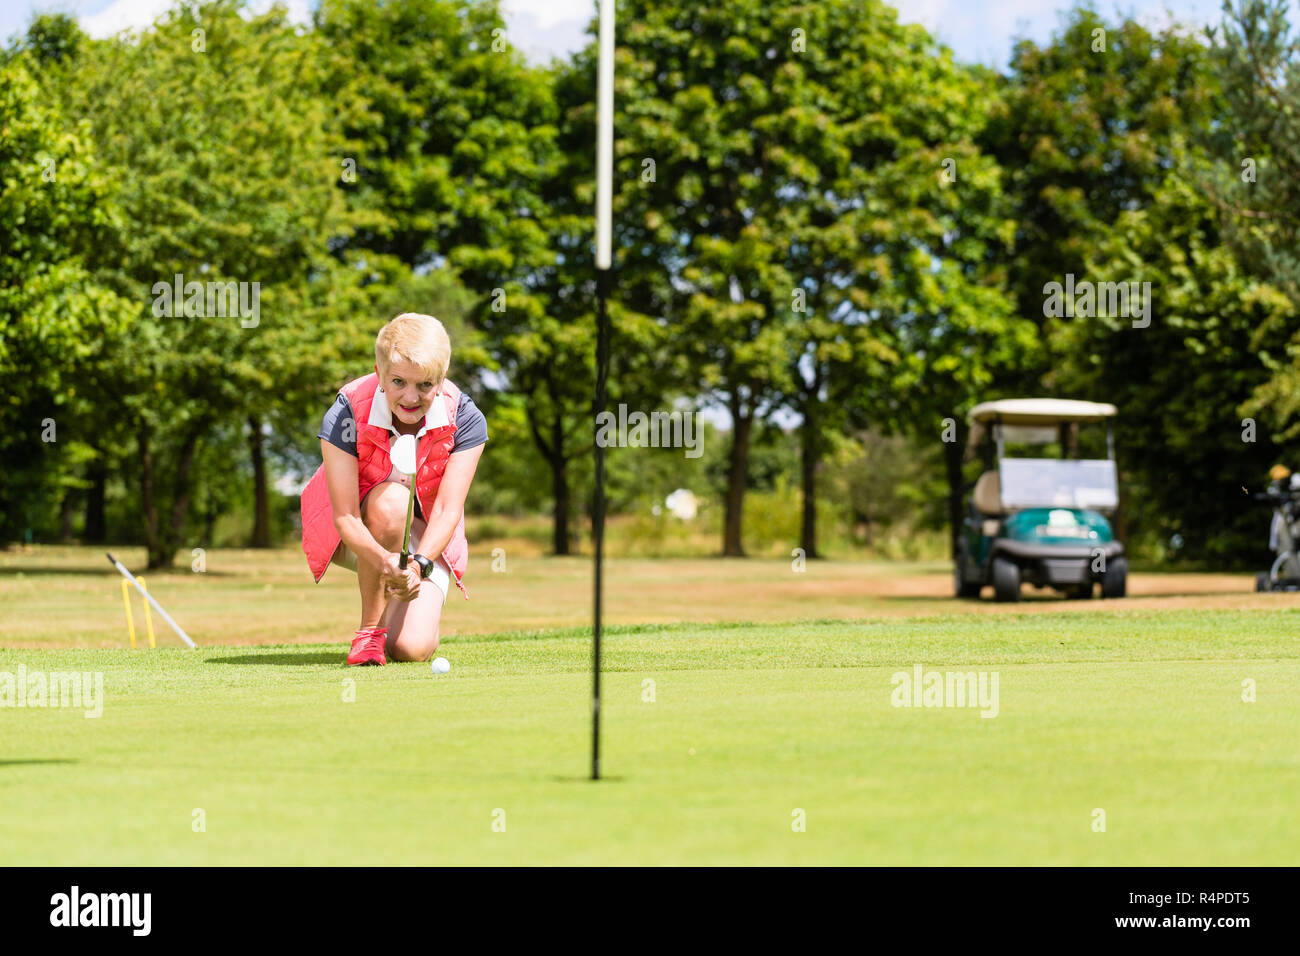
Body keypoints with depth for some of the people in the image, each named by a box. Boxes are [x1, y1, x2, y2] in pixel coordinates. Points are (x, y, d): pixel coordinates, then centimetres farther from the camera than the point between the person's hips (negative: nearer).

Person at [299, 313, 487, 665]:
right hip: (357, 536, -2)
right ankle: (370, 629, -23)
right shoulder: (345, 415, -27)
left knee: (412, 648, -20)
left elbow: (448, 511, -24)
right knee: (391, 499, -38)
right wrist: (383, 561, -51)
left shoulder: (464, 420, -21)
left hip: (426, 538, 2)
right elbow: (345, 516, -30)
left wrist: (419, 564, -44)